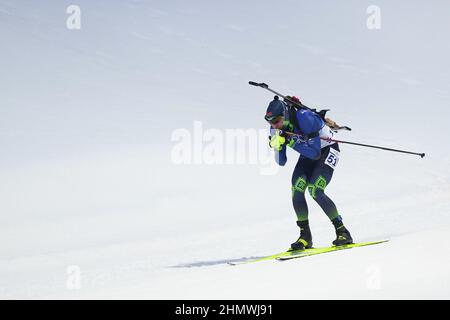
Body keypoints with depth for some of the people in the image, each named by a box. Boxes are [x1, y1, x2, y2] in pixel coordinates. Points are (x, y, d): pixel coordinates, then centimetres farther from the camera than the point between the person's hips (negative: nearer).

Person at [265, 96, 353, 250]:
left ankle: (343, 232, -13)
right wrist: (277, 146, -28)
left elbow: (315, 153, -33)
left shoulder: (305, 119, -33)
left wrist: (291, 142, -37)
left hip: (326, 151, -6)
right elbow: (281, 162, -8)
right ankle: (305, 237, -6)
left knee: (315, 191, -23)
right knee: (296, 191, -15)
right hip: (308, 154, 6)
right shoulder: (279, 129, -13)